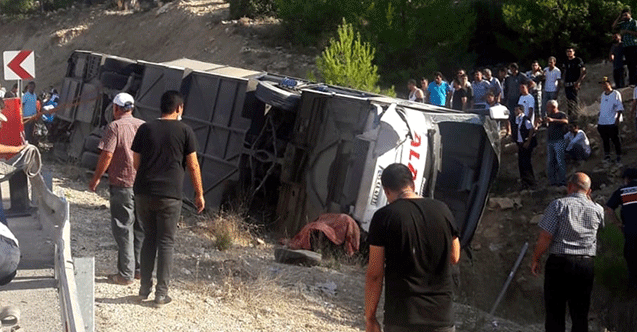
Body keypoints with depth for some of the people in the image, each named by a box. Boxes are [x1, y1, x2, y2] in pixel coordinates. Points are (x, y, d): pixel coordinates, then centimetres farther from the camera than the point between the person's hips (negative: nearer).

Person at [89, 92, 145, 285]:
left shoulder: (115, 127, -10)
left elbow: (107, 155, -15)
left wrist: (96, 179, -4)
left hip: (122, 184, -5)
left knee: (123, 229, 0)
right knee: (140, 229, 14)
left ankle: (126, 274, 2)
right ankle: (140, 268, 21)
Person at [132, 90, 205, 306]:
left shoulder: (145, 129, 4)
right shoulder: (184, 131, -3)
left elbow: (136, 162, 7)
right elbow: (193, 166, -2)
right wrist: (199, 194, 7)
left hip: (143, 193, 3)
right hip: (169, 195, -3)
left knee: (149, 238, 16)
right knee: (166, 243, 5)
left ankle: (144, 288, 19)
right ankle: (161, 293, 6)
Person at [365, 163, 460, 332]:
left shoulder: (384, 217, -8)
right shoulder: (442, 210, 3)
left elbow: (375, 274, -6)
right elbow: (454, 257, 16)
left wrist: (370, 317, 2)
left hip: (402, 318, -3)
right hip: (442, 317, 3)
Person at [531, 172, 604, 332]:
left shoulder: (558, 205, -6)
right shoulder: (597, 209, 4)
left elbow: (545, 237, -11)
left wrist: (535, 259, 1)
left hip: (559, 263, -3)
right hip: (586, 264, 3)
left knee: (555, 314, 3)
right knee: (580, 315, 11)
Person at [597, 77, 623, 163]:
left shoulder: (616, 94, -5)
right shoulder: (603, 94, 15)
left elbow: (620, 108, -7)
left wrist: (617, 119, -14)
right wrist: (598, 119, 16)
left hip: (612, 123, -6)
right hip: (602, 122, 6)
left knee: (615, 139, -1)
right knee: (605, 140, 11)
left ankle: (619, 156, 7)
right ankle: (607, 155, 20)